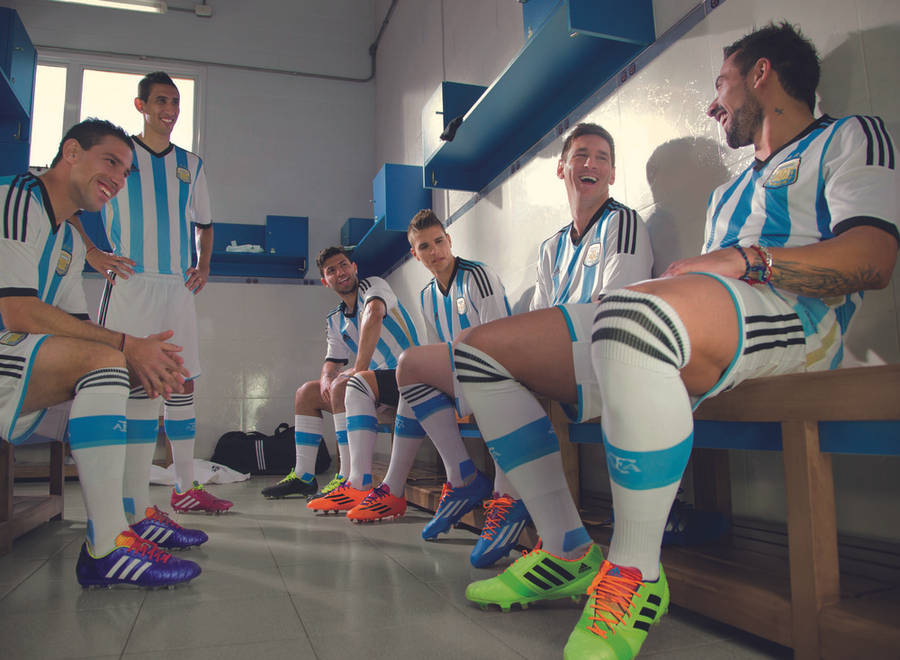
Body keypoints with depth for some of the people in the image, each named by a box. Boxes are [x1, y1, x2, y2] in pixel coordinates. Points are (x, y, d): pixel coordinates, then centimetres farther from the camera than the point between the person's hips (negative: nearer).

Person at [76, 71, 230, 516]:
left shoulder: (190, 165, 18)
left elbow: (203, 224, 26)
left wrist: (203, 265, 10)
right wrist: (93, 254, -5)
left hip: (178, 287, 5)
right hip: (130, 283, -4)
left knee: (183, 382, 5)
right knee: (136, 384, -10)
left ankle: (185, 489, 14)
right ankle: (135, 504, -5)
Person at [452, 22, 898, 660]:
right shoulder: (730, 192, 38)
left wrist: (742, 259, -12)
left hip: (793, 320, -8)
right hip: (674, 341, 8)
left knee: (632, 312, -44)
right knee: (480, 348, -1)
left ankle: (637, 573, -26)